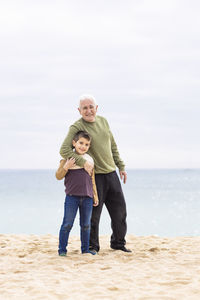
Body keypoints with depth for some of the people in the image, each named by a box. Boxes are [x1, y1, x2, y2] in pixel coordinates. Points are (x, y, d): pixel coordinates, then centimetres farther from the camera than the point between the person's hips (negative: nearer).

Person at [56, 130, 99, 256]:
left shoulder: (90, 160, 10)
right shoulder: (67, 159, -2)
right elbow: (58, 176, -2)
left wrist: (95, 195, 15)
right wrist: (66, 167, -18)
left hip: (87, 197, 4)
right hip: (72, 196, -4)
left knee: (86, 225, 10)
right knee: (67, 224, -1)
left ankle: (85, 249, 21)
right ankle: (62, 249, 7)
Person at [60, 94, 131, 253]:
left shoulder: (103, 121, 9)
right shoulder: (76, 127, -11)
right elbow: (64, 150, -21)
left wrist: (121, 166, 17)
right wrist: (83, 162, -29)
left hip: (111, 173, 6)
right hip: (94, 175, -6)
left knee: (120, 211, 11)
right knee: (93, 214, -1)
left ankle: (118, 242, 27)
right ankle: (92, 246, 14)